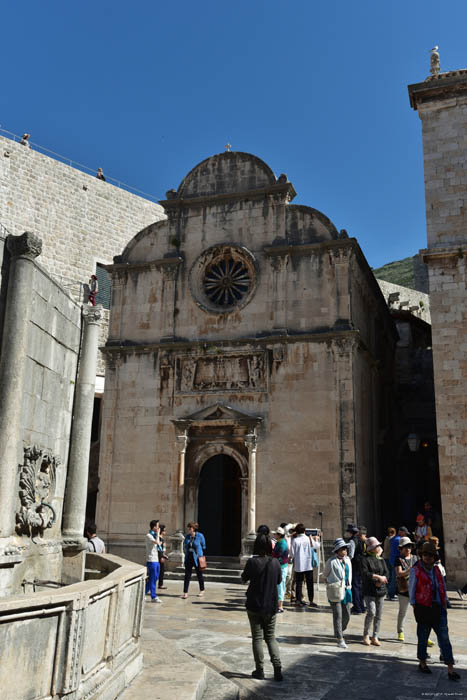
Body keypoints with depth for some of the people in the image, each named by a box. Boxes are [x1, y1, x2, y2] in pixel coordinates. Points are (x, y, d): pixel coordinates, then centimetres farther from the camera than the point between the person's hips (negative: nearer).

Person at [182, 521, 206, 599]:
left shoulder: (200, 536, -9)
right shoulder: (187, 536, 3)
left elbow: (203, 546, 0)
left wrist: (202, 556, 0)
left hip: (197, 558, -3)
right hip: (188, 558, 3)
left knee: (199, 574, 10)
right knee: (187, 575, -2)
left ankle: (202, 590, 27)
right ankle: (185, 592, 0)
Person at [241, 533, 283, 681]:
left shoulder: (252, 562, -16)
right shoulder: (275, 562, -7)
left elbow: (244, 579, -1)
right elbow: (279, 580, 7)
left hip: (254, 605, -3)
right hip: (271, 606, 3)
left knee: (257, 637, 9)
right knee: (271, 637, 15)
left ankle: (260, 670, 13)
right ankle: (277, 668, 5)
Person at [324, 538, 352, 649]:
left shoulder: (347, 560, 8)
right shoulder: (331, 561, -12)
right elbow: (325, 575, 1)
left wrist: (349, 585, 16)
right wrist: (329, 585, 4)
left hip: (346, 590, 6)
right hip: (335, 591, -6)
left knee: (347, 615, 10)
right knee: (338, 615, -4)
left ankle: (340, 631, 35)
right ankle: (340, 639, 2)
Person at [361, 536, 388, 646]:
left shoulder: (381, 559, 13)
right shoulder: (365, 559, -5)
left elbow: (386, 573, 7)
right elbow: (365, 573, -15)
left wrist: (381, 581, -12)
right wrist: (378, 577, -15)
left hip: (380, 590, 5)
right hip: (369, 590, -5)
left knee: (379, 615, 6)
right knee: (371, 612, -14)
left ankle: (375, 637, 17)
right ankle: (366, 635, 6)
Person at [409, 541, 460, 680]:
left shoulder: (436, 570, 10)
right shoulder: (415, 571, -6)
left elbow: (443, 587, 18)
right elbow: (411, 589, -1)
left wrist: (444, 604, 11)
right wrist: (415, 608, -2)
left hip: (438, 608, 4)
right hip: (423, 609, -4)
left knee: (444, 638, 0)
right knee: (423, 637, 8)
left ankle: (450, 670, 2)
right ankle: (422, 663, 25)